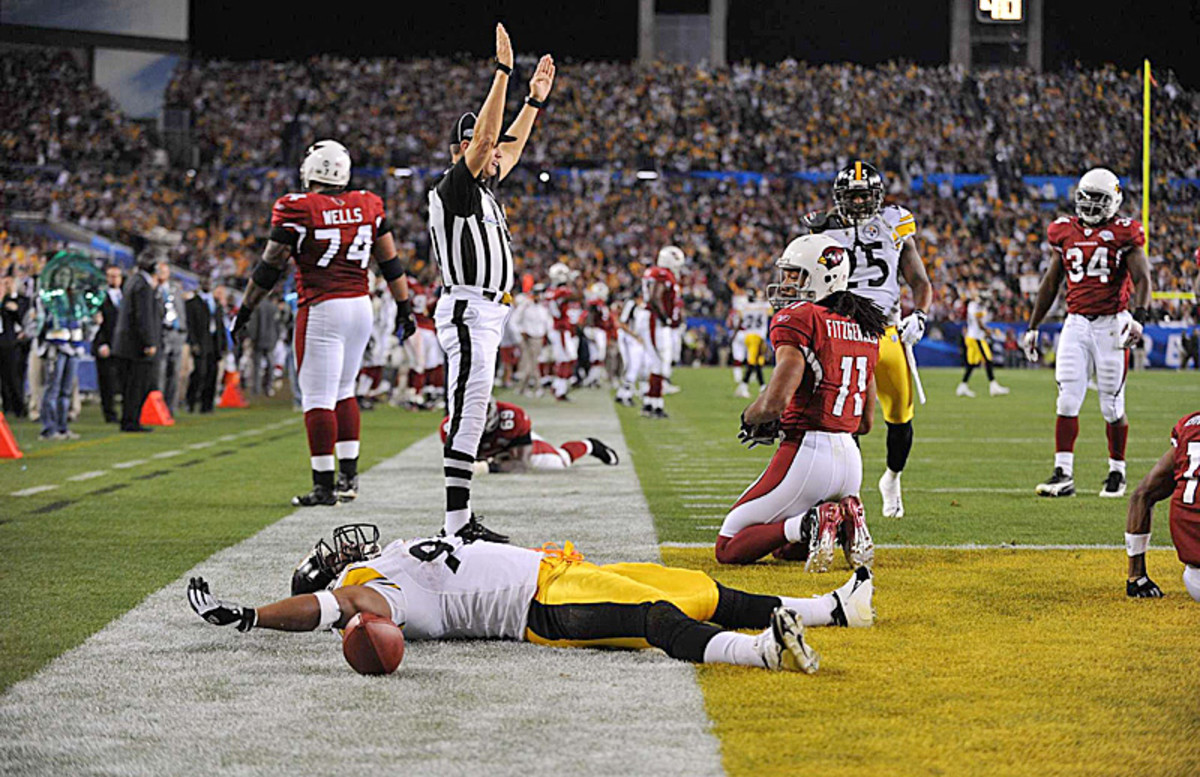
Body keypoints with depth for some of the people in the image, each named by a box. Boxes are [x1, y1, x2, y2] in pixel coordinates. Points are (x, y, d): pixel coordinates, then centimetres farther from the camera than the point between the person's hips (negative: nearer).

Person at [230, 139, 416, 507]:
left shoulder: (297, 209, -8)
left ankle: (324, 485, -3)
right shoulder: (368, 206, 6)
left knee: (318, 399, -2)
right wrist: (404, 307, 21)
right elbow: (390, 262, 11)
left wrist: (245, 311, 3)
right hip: (361, 306, 6)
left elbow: (269, 267, -5)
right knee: (343, 391, 19)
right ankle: (349, 474, 19)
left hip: (322, 309, -6)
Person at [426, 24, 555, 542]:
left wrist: (536, 99, 29)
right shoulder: (455, 187, -10)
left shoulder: (484, 189, 17)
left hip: (486, 313, 10)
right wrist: (503, 71, -23)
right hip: (467, 311, -10)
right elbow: (485, 137, -21)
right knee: (468, 415, -13)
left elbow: (510, 148, 31)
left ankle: (459, 520, 10)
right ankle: (457, 524, -16)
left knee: (469, 416, 9)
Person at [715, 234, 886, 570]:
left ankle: (809, 525, -19)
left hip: (808, 454, -8)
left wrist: (749, 419, 3)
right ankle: (845, 521, -1)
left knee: (728, 549, 3)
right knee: (786, 549, 26)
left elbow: (774, 402, -21)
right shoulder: (865, 327, 15)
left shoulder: (799, 319, -11)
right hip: (850, 458, 8)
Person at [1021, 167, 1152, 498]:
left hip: (1111, 323, -3)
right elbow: (1051, 282, 18)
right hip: (1076, 322, 3)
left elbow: (1141, 279, -11)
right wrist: (1033, 327, 19)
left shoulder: (1124, 234, -4)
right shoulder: (1065, 232, 9)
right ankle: (1063, 474, -6)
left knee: (1112, 406, 2)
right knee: (1067, 401, -6)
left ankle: (1117, 472, 17)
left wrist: (1138, 317, -28)